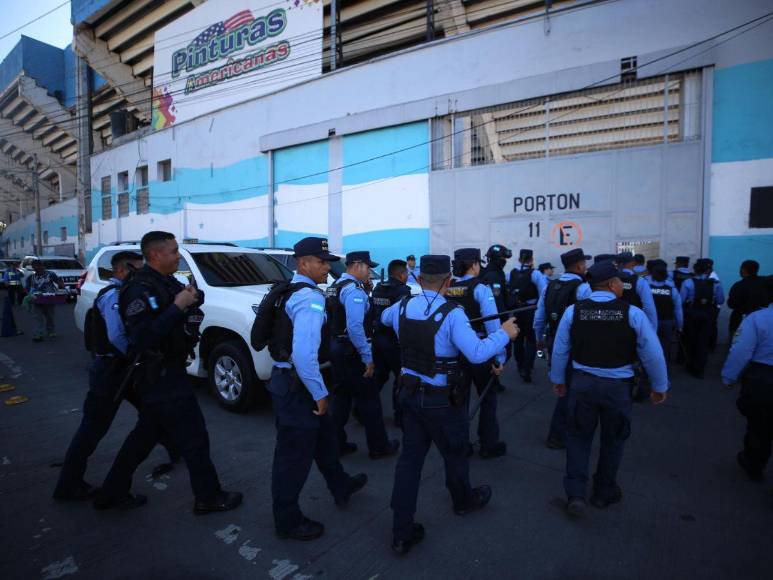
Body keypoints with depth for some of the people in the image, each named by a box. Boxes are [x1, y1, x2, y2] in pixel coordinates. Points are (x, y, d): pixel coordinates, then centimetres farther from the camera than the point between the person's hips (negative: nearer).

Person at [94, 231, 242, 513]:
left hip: (166, 371, 9)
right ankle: (209, 497, 16)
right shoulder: (140, 289, -19)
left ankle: (113, 493, 36)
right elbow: (141, 337, -27)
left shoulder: (165, 282, 9)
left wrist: (191, 297, -4)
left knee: (145, 434, 21)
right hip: (159, 376, -9)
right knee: (194, 437, 1)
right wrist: (177, 306, -28)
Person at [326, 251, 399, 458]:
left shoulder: (335, 286, 12)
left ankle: (337, 443, 27)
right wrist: (368, 358, -21)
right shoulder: (354, 289, -18)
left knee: (342, 395, 18)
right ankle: (379, 447, 16)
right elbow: (355, 328, -27)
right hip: (351, 351, -9)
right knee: (369, 398, 3)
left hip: (336, 347, 9)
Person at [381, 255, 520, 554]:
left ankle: (402, 532, 20)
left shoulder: (402, 306, -3)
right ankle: (464, 501, 49)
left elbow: (384, 318, 21)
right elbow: (477, 353, -29)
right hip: (443, 399, -5)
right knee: (454, 453, 21)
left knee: (410, 457, 13)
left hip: (410, 393, 5)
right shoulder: (451, 313, -22)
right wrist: (504, 333, -13)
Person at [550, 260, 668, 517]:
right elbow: (653, 354, -8)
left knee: (579, 437, 17)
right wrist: (659, 387, 8)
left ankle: (575, 494, 14)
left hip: (582, 383, 1)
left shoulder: (573, 311, -9)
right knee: (612, 440, 20)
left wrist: (558, 379, 14)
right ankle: (604, 493, 36)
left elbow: (560, 350, -1)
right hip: (617, 386, -1)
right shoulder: (632, 313, -14)